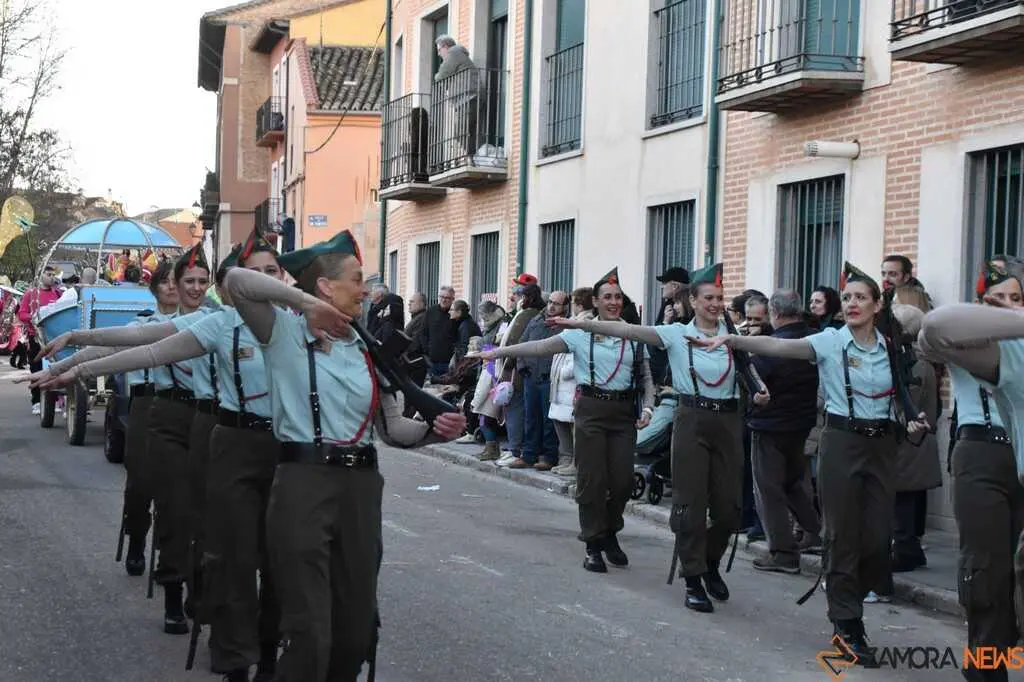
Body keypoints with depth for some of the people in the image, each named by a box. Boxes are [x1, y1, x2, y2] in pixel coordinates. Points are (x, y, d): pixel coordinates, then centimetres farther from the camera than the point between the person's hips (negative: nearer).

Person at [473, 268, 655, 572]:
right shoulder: (580, 334, -1)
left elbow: (646, 378, 13)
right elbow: (541, 347, -7)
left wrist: (647, 408, -3)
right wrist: (499, 352, -14)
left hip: (624, 412, 2)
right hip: (591, 410, -2)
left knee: (622, 480, 1)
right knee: (592, 479, -3)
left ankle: (610, 535, 26)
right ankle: (593, 546, 10)